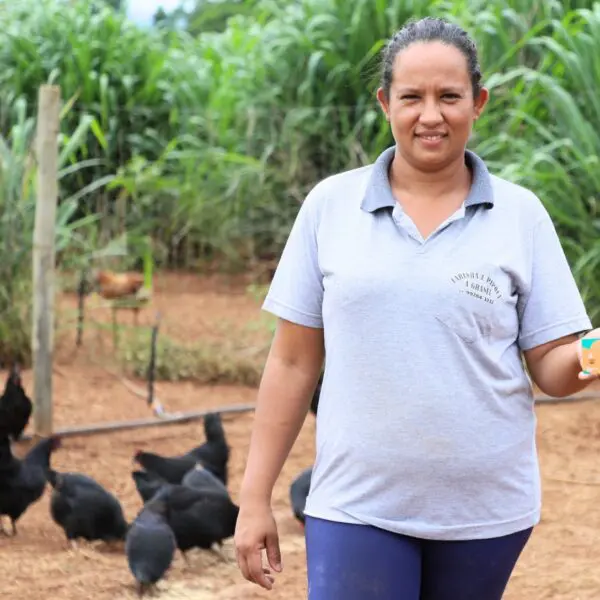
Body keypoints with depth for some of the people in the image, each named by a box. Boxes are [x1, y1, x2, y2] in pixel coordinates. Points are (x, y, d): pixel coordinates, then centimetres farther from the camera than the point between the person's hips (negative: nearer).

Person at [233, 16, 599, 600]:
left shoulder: (520, 214, 3)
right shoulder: (330, 204, 3)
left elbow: (551, 368, 2)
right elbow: (292, 363, 5)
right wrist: (255, 498, 3)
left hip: (486, 508, 1)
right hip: (357, 507, -1)